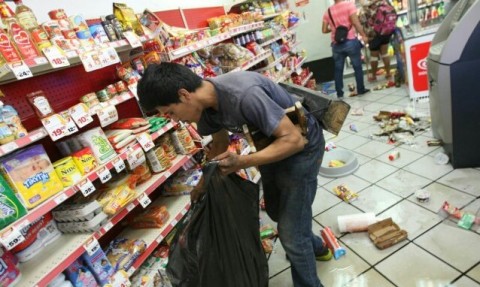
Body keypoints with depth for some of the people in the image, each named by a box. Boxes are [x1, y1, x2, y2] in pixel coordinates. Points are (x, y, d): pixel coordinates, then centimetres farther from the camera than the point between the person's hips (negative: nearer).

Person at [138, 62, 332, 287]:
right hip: (272, 144, 8)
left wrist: (242, 162, -38)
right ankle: (316, 247, 54)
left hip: (301, 146, -8)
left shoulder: (243, 95, -38)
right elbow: (220, 143, 6)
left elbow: (294, 139, -33)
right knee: (276, 211, 26)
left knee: (290, 234, -4)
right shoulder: (205, 102, -11)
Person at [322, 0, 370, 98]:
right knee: (357, 67, 10)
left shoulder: (328, 11, 8)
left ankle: (339, 93, 13)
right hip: (350, 41, -3)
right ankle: (361, 90, 18)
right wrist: (363, 35, -6)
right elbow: (355, 22, -13)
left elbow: (324, 30, 8)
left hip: (336, 44, 3)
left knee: (338, 69, 10)